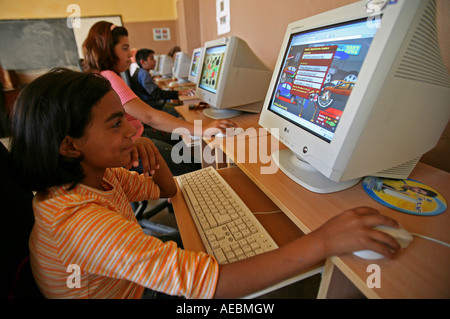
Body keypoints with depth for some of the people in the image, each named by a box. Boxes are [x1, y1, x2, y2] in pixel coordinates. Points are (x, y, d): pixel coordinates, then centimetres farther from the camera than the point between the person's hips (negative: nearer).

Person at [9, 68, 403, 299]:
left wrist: (151, 153, -20)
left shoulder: (97, 174, -11)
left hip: (141, 283, 6)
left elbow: (166, 189, 0)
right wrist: (322, 241, -45)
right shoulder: (80, 221, -38)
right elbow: (205, 283, -45)